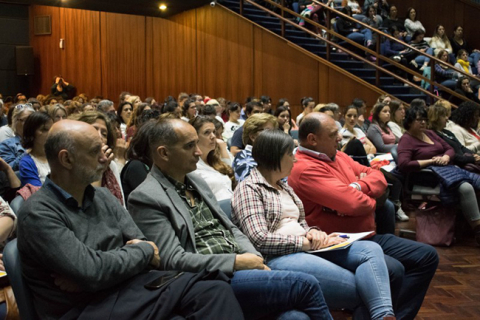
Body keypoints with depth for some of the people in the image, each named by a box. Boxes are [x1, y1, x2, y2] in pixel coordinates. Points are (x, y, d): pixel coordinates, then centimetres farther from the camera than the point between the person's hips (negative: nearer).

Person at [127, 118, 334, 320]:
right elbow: (173, 261, -15)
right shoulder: (146, 198, -8)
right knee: (305, 285, -18)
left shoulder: (197, 182, 17)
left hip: (238, 269, 8)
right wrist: (237, 262, -15)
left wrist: (255, 260, -1)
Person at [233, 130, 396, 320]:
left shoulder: (283, 186, 23)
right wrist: (306, 242, -13)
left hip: (307, 250, 9)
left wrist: (313, 233, -2)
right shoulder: (249, 189, -5)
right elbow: (260, 240, -16)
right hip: (277, 258, -8)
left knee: (371, 250, -15)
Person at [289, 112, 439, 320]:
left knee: (427, 256, 7)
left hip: (367, 236, 11)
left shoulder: (337, 156, 13)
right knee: (393, 270, -33)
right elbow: (354, 203, -26)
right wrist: (369, 199, -2)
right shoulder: (305, 169, -19)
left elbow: (378, 178, 12)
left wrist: (358, 187, -11)